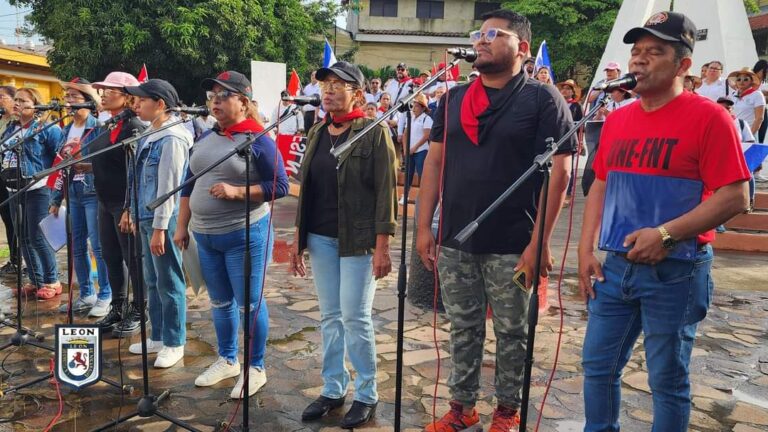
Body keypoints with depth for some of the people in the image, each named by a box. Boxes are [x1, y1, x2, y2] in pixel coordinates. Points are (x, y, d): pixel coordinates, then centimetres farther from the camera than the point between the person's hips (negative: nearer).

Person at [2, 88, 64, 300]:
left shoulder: (46, 128, -8)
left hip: (37, 190, -7)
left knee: (38, 237, -5)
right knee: (23, 238, 11)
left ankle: (51, 281, 9)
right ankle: (35, 280, 22)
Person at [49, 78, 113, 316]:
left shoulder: (97, 127, -8)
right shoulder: (66, 130, 14)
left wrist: (81, 164, -24)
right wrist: (55, 200, 16)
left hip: (93, 194, -7)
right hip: (73, 195, 7)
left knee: (98, 246, -3)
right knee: (76, 246, 12)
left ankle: (105, 296, 8)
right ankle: (86, 294, 24)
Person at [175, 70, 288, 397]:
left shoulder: (258, 140, -9)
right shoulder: (206, 139, 11)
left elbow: (280, 187, -13)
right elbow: (189, 186, 16)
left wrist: (236, 191, -22)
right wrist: (182, 226, 14)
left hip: (245, 235, -7)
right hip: (205, 236, 7)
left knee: (249, 303, 3)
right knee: (219, 302, 17)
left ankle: (256, 368, 19)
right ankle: (227, 360, 35)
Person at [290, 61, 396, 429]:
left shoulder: (374, 133, -8)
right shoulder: (316, 133, 11)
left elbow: (386, 192, -11)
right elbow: (306, 188, 14)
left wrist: (382, 246, -16)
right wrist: (298, 237, 11)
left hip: (358, 240, -6)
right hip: (320, 238, 6)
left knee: (355, 318, -1)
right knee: (329, 317, 12)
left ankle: (367, 395, 17)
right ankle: (333, 388, 26)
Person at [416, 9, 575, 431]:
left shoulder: (543, 99, -5)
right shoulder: (453, 99, 9)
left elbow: (558, 171, -9)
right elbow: (434, 162, 9)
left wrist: (539, 241, -14)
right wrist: (424, 226, 3)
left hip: (511, 245, -4)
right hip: (454, 241, 4)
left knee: (511, 333, 12)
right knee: (463, 329, 15)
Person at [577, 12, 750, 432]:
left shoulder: (708, 117, -9)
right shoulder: (616, 120, 9)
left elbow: (734, 197, -13)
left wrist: (665, 234, -22)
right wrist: (586, 249, 4)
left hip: (675, 270, -5)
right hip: (615, 265, 6)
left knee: (667, 379, 9)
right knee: (598, 365, 14)